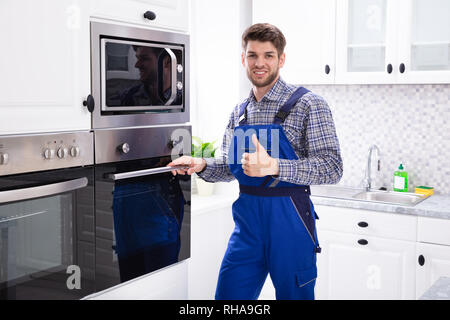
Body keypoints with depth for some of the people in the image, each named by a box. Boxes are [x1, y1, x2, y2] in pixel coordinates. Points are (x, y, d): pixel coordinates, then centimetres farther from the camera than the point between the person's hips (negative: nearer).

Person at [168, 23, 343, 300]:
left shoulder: (308, 105, -9)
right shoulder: (239, 112, 10)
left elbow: (332, 168, -17)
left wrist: (273, 166, -30)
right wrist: (202, 165, -2)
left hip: (289, 224, -5)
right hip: (247, 222, 5)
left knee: (293, 296, 8)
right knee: (228, 296, 10)